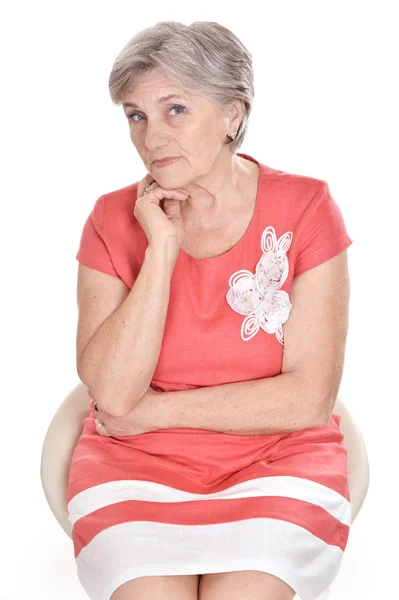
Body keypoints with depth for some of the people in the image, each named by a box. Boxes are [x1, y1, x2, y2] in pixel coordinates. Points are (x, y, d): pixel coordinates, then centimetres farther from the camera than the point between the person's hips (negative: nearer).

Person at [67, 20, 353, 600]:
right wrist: (161, 249, -15)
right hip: (133, 466, 1)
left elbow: (309, 399, -9)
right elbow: (111, 395, -11)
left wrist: (156, 410, -7)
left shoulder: (304, 207, -5)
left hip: (277, 462, -1)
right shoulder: (114, 220, 0)